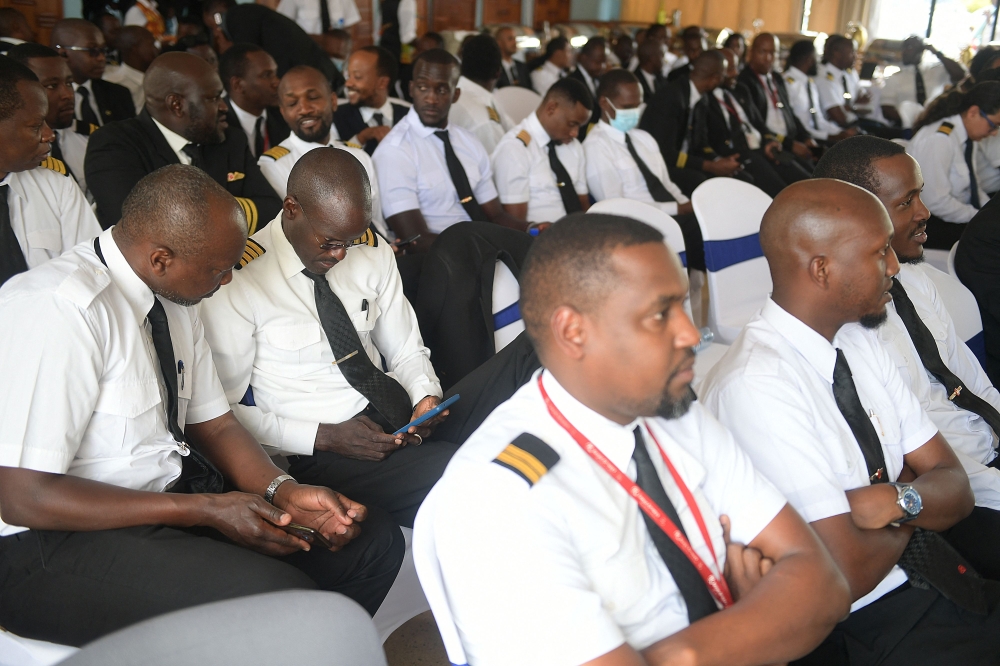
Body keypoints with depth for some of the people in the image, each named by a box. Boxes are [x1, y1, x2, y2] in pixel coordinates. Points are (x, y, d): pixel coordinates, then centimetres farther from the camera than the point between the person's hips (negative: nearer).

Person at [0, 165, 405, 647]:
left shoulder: (178, 299, 3)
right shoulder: (58, 308, -22)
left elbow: (214, 425, 10)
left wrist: (284, 491, -9)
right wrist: (206, 510, -22)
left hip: (171, 498, 8)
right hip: (55, 544, -8)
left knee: (372, 536, -4)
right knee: (281, 601, -30)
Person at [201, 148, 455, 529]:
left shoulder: (373, 252, 5)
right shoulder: (239, 280, -11)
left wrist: (426, 397, -9)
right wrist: (326, 437, -16)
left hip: (399, 423, 6)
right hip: (313, 456, -6)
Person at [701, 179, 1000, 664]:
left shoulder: (860, 341, 4)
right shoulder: (756, 386, -23)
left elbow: (955, 488, 7)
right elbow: (844, 575, -22)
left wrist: (897, 500, -15)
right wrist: (911, 505, -2)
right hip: (861, 626, -7)